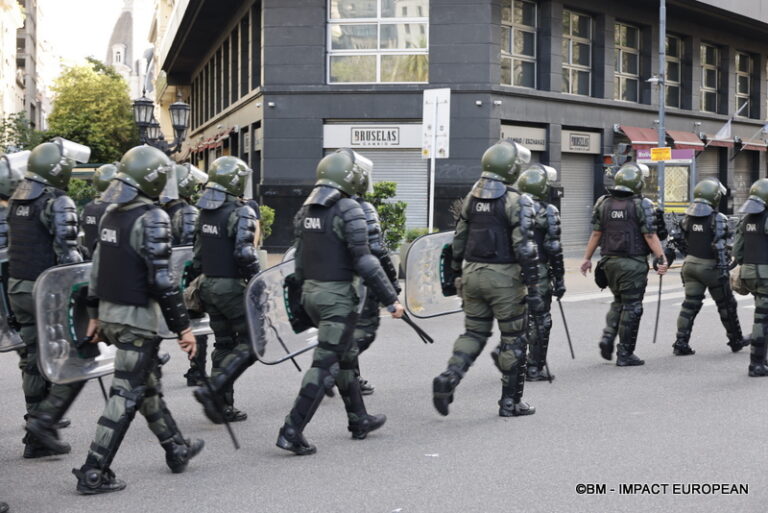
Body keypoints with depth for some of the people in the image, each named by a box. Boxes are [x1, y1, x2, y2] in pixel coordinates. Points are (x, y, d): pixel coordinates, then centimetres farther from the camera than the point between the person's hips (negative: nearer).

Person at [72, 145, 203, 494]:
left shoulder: (111, 214, 10)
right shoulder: (151, 218, -16)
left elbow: (98, 267, 16)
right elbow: (161, 279, -19)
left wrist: (95, 314, 23)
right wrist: (183, 327, -14)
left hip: (110, 312, 9)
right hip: (137, 317, -9)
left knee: (148, 384, 20)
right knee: (126, 395, -1)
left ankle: (177, 450, 34)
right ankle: (93, 473, 1)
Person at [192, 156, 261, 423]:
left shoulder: (205, 212, 11)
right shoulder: (241, 213, -15)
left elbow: (198, 253, 16)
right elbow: (245, 255, -22)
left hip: (208, 284, 8)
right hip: (232, 286, -8)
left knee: (223, 344, 14)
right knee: (250, 342, 0)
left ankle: (222, 405, 16)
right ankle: (212, 391, -11)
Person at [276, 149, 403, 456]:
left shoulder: (306, 210, 9)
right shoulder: (347, 209, -14)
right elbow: (363, 260, -18)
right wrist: (390, 299, -13)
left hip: (311, 292, 8)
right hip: (338, 295, -8)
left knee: (346, 355, 21)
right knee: (325, 364, -4)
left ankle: (359, 419, 33)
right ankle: (292, 431, -7)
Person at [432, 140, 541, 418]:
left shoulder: (472, 196, 7)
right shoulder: (517, 201, -12)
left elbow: (459, 240, 12)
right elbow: (525, 248, -16)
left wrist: (458, 275, 22)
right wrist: (533, 289, -13)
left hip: (472, 273, 6)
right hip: (503, 277, -6)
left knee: (474, 332, 16)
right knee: (513, 339, 7)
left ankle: (448, 378, -5)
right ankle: (510, 401, 13)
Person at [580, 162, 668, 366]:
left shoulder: (603, 203, 4)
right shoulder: (642, 205, -10)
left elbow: (596, 234, 7)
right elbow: (650, 236, -13)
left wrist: (587, 258, 13)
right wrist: (661, 259, -11)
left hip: (610, 261, 5)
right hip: (633, 263, -5)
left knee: (618, 302, 22)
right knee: (631, 307, 3)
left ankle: (608, 337, 5)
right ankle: (625, 354, 6)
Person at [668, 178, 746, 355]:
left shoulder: (688, 217, 4)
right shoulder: (718, 219, -15)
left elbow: (677, 239, 10)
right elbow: (722, 247, -19)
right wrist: (724, 270, -16)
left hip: (690, 265, 5)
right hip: (710, 267, -5)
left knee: (690, 304, 7)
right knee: (726, 305, 11)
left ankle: (681, 343, 0)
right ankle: (736, 340, 24)